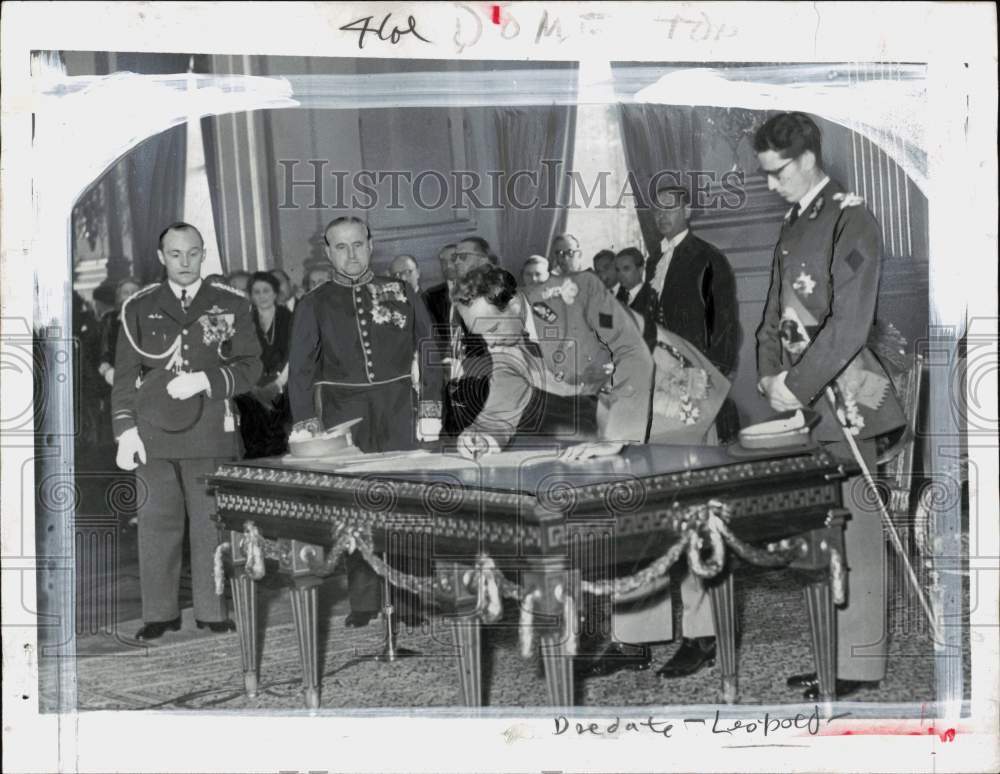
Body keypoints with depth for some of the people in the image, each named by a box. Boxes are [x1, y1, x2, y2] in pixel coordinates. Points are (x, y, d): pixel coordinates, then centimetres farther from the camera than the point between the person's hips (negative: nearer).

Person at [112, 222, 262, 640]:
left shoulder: (232, 305, 7)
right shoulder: (139, 308, 9)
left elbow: (249, 367, 5)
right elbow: (125, 374, 8)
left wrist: (205, 380, -10)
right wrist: (126, 429, 0)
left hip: (211, 433, -1)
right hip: (154, 433, 1)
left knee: (211, 523, 1)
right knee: (157, 523, 1)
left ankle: (213, 613, 10)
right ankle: (159, 613, 9)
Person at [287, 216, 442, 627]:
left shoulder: (399, 293, 9)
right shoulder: (314, 304, 7)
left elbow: (427, 350, 11)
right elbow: (300, 368, 6)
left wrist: (430, 404, 4)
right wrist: (305, 421, -2)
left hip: (397, 412, 0)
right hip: (343, 413, 0)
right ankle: (363, 601, 8)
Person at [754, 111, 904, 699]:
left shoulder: (851, 221, -10)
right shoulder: (796, 222, 16)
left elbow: (849, 323, -17)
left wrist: (797, 384, -16)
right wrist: (771, 373, 7)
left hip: (843, 396, -8)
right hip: (802, 396, 8)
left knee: (853, 529, -3)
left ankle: (861, 665, 5)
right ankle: (831, 652, 17)